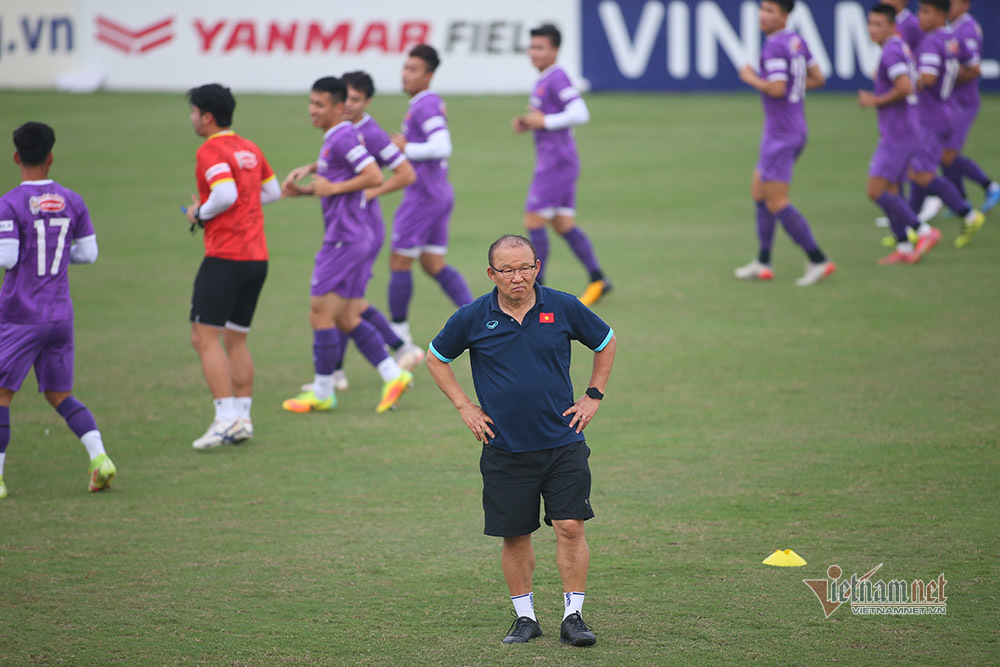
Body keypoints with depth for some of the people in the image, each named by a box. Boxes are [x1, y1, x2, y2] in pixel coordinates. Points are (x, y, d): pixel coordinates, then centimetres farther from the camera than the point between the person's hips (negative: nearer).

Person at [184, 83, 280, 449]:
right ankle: (242, 417, 13)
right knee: (236, 339, 15)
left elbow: (226, 194, -25)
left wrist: (200, 214, -9)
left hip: (225, 256, -9)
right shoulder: (250, 149, 14)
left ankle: (226, 417, -15)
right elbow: (272, 192, 21)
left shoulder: (211, 151, -11)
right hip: (257, 257, 9)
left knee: (205, 337, -6)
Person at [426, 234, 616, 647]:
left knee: (570, 527, -7)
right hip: (505, 449, 0)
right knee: (514, 536, 4)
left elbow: (606, 343, 15)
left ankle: (573, 616, 2)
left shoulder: (563, 308, -2)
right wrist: (464, 407, 6)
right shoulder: (472, 319, -4)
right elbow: (436, 358, 12)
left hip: (562, 443, 0)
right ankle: (525, 617, 18)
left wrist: (593, 396, 8)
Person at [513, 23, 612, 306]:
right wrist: (525, 124, 10)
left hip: (556, 163, -10)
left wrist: (544, 122, -19)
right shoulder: (543, 81, 15)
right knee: (563, 225, 10)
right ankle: (597, 280, 10)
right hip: (555, 163, 10)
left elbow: (580, 115, -23)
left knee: (533, 222, -6)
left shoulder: (558, 78, -14)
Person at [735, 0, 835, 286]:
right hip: (796, 128, 10)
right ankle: (763, 264, 20)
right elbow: (818, 79, 15)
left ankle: (818, 260, -8)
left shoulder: (774, 47, -18)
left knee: (776, 203, -7)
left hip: (781, 133, -10)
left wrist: (751, 78, -10)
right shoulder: (797, 42, 10)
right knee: (758, 192, 17)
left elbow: (776, 89, -25)